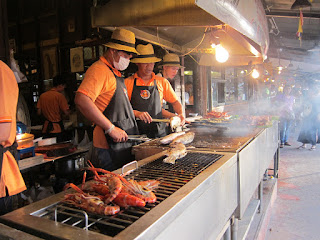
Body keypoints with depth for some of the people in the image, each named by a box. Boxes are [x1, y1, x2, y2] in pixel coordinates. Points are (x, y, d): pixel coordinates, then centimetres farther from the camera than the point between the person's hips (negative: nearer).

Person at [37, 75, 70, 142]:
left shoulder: (42, 95, 5)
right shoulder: (59, 95, -11)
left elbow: (39, 112, 8)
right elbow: (66, 113, -14)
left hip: (46, 128, 6)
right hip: (57, 129, -5)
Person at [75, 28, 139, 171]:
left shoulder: (115, 72, 20)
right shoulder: (99, 70, -12)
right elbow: (81, 100, -28)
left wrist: (136, 113, 20)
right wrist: (111, 128, -25)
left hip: (124, 146, 10)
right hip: (109, 148, -9)